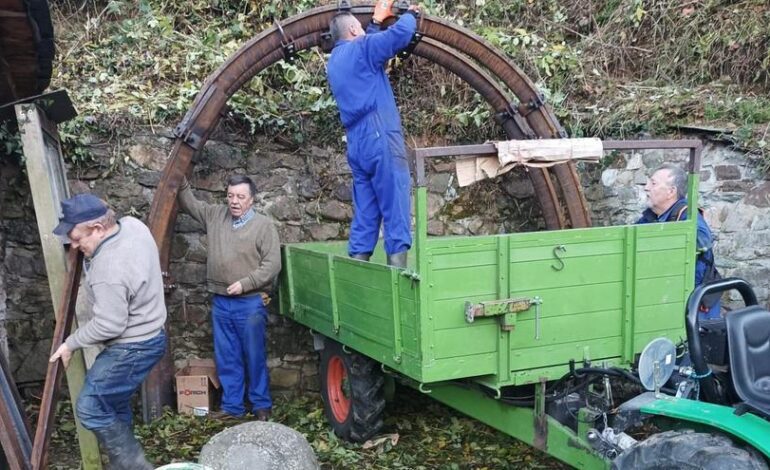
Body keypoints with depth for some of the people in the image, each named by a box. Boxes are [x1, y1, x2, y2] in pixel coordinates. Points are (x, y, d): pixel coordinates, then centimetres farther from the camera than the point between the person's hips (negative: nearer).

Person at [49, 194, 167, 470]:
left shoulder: (109, 269, -32)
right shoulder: (132, 224, -6)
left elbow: (108, 325, -25)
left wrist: (70, 344, -10)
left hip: (133, 347, -10)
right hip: (147, 334, 10)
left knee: (90, 408, -3)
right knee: (114, 404, 19)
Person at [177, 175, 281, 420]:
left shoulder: (263, 226, -7)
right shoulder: (215, 215, 8)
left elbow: (272, 265, -11)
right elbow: (190, 204, 20)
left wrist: (244, 283, -17)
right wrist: (181, 181, 5)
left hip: (250, 303, -5)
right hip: (220, 302, 5)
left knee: (254, 357, 5)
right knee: (226, 358, 12)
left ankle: (262, 405, 18)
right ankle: (232, 406, 23)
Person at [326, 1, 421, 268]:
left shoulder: (335, 60, 22)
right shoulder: (360, 49, 0)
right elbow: (400, 34, -10)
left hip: (357, 146, 8)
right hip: (379, 139, -8)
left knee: (365, 215, 8)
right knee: (395, 211, -8)